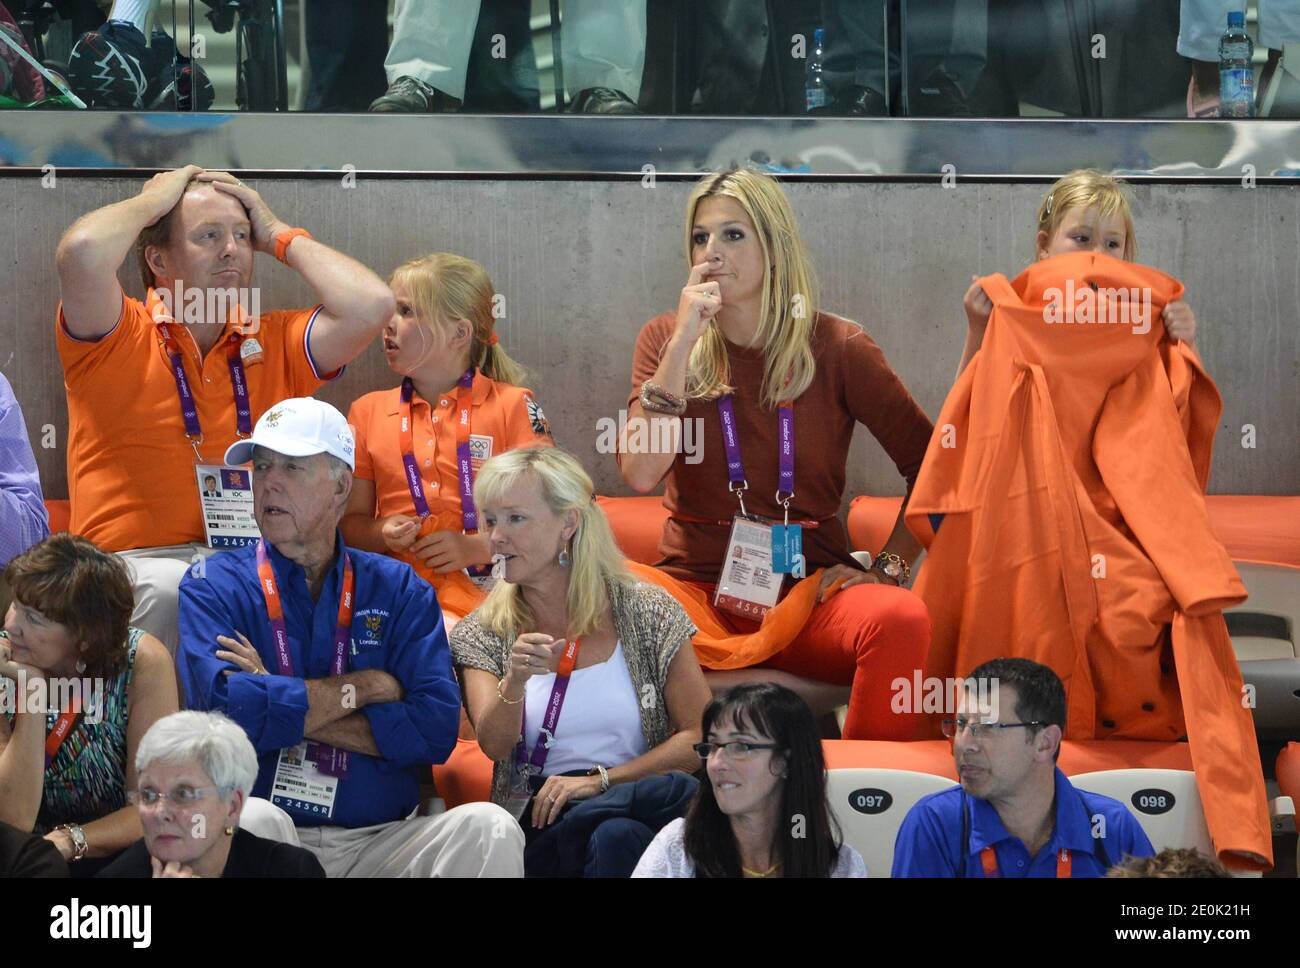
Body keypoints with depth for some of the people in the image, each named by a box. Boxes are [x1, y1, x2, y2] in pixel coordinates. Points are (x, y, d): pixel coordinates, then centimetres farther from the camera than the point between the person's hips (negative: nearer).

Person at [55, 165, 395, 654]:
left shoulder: (275, 343, 16)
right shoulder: (119, 338, 4)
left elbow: (370, 306, 0)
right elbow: (82, 252, -16)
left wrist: (279, 236, 11)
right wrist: (153, 201, 3)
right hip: (137, 560, -2)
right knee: (171, 591, -37)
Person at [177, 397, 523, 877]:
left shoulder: (398, 589, 11)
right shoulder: (214, 587, 6)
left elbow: (436, 727, -4)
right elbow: (225, 707, -14)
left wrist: (286, 711, -8)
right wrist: (364, 687, -4)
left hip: (380, 842, 2)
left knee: (489, 828, -26)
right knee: (254, 823, -36)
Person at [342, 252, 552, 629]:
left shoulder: (513, 407, 6)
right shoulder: (368, 412, 16)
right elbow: (351, 522, 18)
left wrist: (475, 547, -13)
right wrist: (385, 534, -5)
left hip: (490, 585, -2)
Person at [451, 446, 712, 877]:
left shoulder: (647, 612, 5)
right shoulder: (480, 635, 9)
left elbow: (699, 737, 1)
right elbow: (494, 745, -6)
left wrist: (599, 780, -9)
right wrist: (515, 682, -26)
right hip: (538, 821, 0)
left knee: (617, 836, -40)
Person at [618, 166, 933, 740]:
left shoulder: (834, 347, 2)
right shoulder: (666, 340, 5)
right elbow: (641, 473, -9)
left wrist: (888, 568, -8)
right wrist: (685, 341, -11)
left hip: (810, 591, -1)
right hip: (697, 590, 1)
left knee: (901, 620, -33)